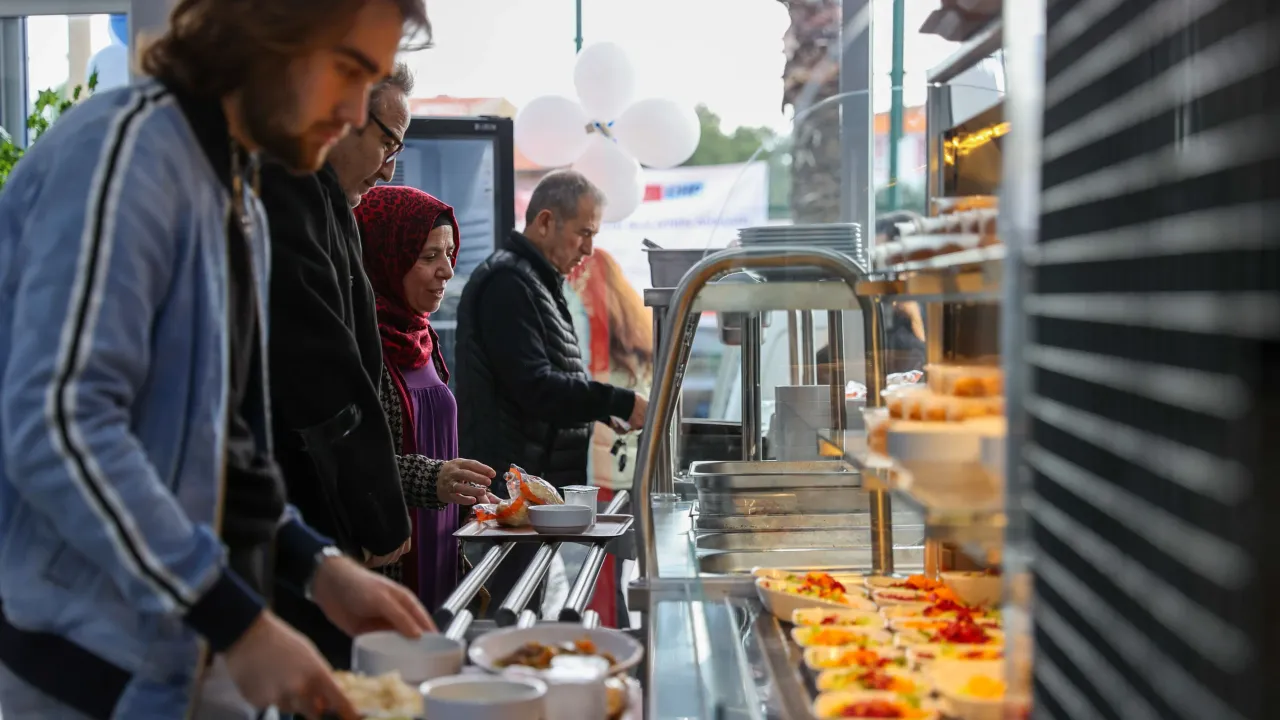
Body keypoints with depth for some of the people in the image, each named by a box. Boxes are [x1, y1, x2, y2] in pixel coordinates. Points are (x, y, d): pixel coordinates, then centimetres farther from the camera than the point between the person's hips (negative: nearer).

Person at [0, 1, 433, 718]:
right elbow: (59, 429, -24)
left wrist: (316, 564, 3)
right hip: (99, 660, -8)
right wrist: (241, 625, -24)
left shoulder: (241, 201, 14)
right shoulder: (125, 149, -15)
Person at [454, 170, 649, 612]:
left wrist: (605, 413, 14)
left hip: (538, 486, 10)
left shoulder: (538, 282, 20)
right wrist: (621, 404, -19)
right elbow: (535, 386, -22)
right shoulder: (507, 282, -13)